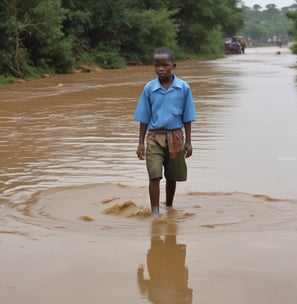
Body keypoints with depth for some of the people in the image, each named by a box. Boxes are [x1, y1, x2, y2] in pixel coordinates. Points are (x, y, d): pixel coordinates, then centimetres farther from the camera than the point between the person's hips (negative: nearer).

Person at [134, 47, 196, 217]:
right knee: (155, 175, -13)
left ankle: (169, 206, 33)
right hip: (154, 137, -1)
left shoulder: (183, 88, -5)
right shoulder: (149, 88, -4)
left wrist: (188, 141, 2)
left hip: (175, 137, 1)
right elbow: (144, 118, 1)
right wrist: (141, 143, -1)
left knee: (172, 176, 14)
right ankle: (155, 211, -11)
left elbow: (187, 117, 2)